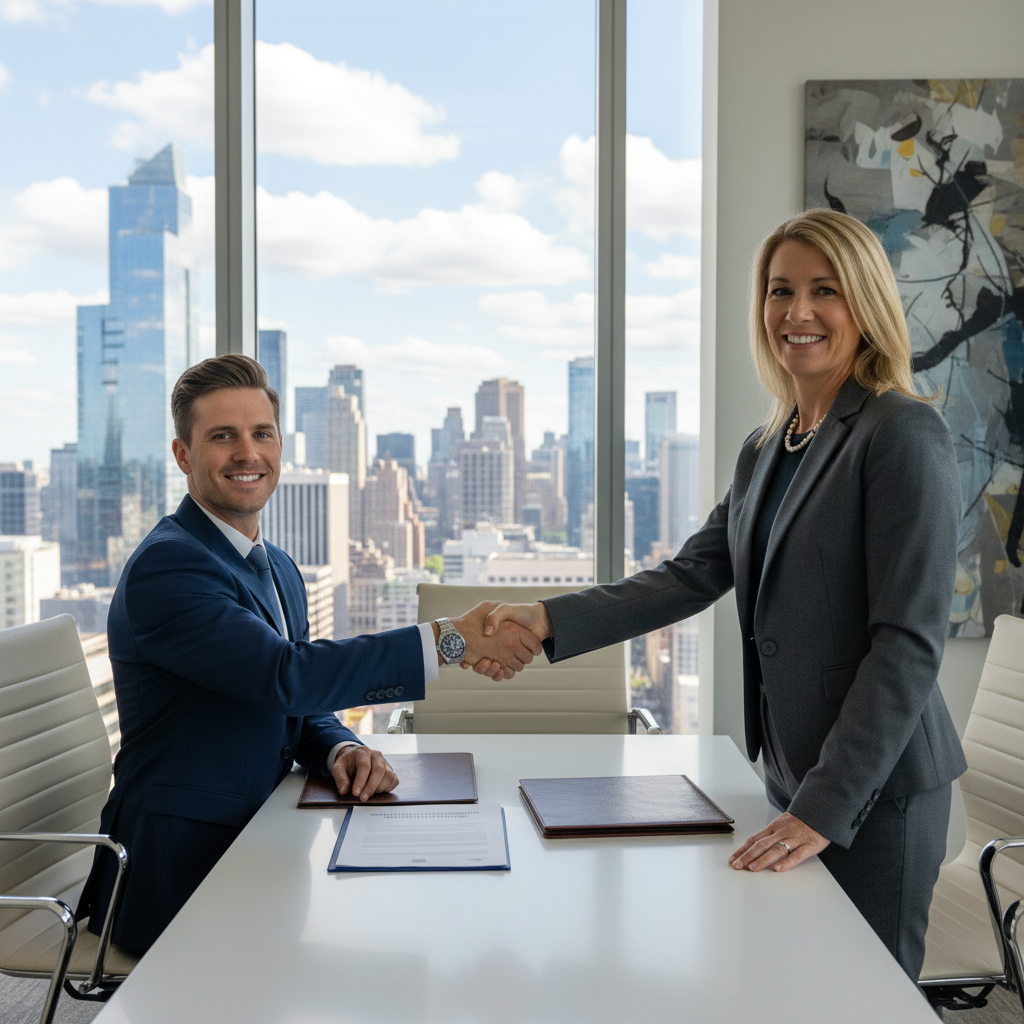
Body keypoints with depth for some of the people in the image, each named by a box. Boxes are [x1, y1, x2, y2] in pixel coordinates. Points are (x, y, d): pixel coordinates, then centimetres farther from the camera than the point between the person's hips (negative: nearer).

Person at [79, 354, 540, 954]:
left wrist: (344, 752, -7)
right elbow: (287, 675, -28)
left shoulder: (280, 569, 14)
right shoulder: (165, 567, -17)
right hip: (180, 873, -8)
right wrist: (451, 641, -28)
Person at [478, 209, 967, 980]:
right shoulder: (766, 450, 11)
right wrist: (550, 620, -5)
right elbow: (692, 577, 7)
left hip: (874, 787, -7)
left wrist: (827, 803, -20)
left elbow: (909, 643, -18)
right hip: (796, 774, 7)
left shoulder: (905, 437, -13)